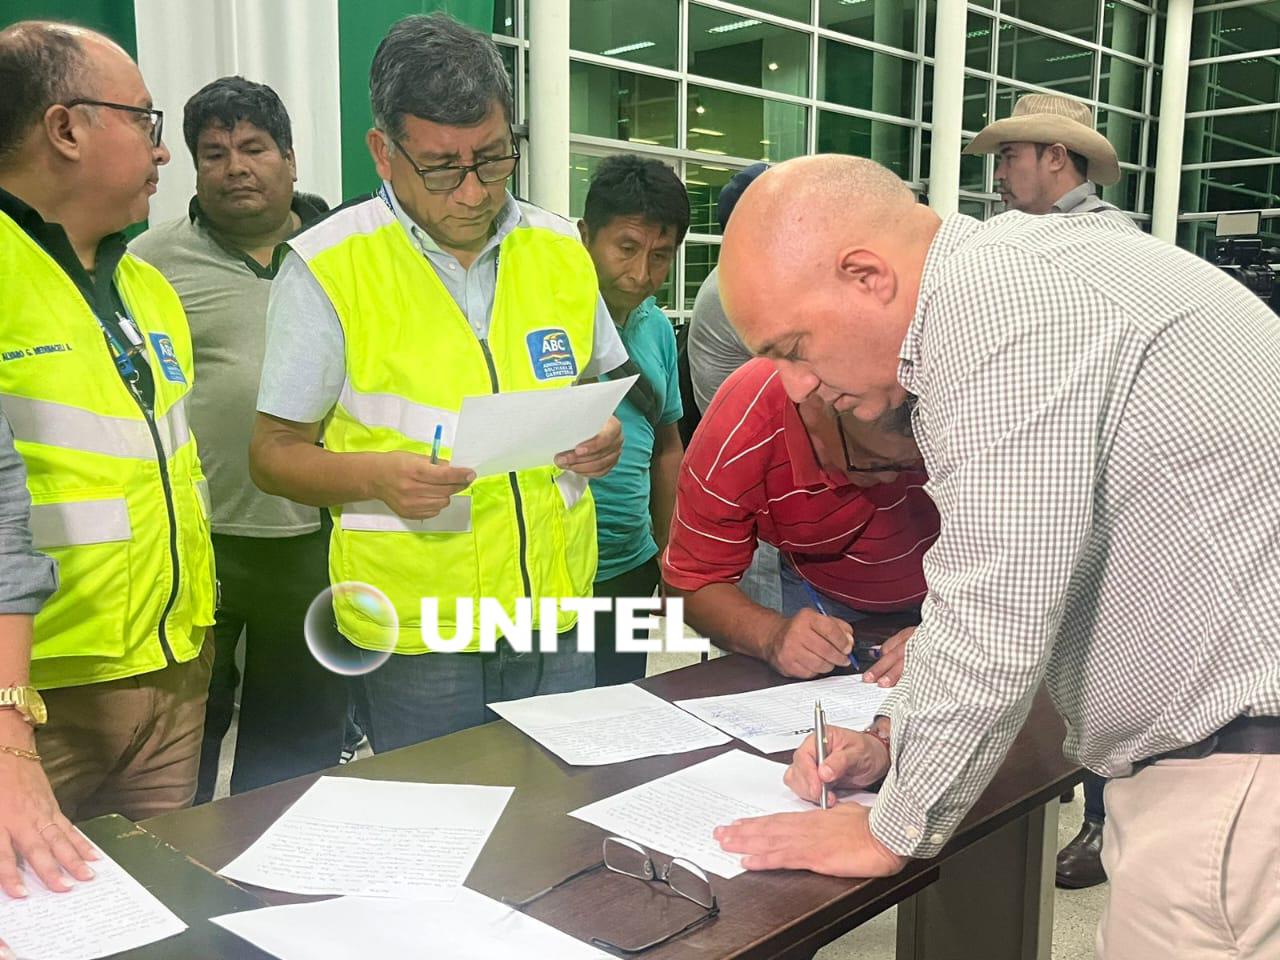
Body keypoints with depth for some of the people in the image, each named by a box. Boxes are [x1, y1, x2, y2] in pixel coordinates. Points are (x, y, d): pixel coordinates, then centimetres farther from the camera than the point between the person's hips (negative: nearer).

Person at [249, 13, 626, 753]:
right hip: (416, 634, -3)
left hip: (558, 609, 4)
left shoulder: (562, 250, 3)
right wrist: (378, 476, -23)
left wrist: (606, 434, -6)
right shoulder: (326, 267, -9)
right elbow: (275, 454, -4)